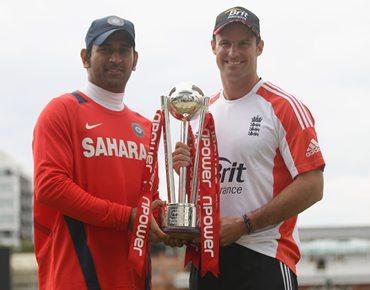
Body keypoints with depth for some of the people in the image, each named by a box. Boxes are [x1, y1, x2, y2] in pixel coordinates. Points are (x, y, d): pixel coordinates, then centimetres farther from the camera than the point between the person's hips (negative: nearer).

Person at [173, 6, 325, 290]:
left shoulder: (284, 107, -5)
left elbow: (312, 186, -13)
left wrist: (244, 224, -15)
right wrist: (184, 168, -2)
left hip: (265, 257, -6)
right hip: (206, 254, 6)